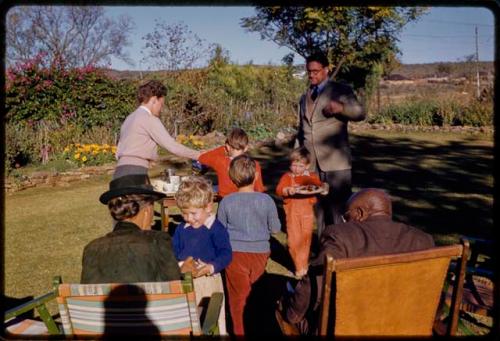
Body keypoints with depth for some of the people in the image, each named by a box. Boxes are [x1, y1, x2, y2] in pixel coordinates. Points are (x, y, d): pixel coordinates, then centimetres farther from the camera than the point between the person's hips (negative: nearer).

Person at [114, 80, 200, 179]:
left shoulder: (130, 118, 22)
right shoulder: (149, 119, -5)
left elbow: (119, 153, 21)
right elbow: (172, 146, -10)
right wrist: (198, 155, -2)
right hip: (134, 173, -9)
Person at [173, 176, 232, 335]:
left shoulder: (216, 229, -14)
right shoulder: (181, 229, 3)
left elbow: (225, 254, -18)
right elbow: (173, 252, 5)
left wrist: (211, 268, -33)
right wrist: (180, 266, -14)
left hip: (208, 281, -4)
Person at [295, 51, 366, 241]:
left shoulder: (340, 90, 3)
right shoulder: (305, 97, 20)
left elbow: (360, 113, -10)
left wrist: (341, 108, -30)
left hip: (335, 161, -5)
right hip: (311, 163, 5)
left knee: (338, 208, -6)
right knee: (318, 208, 8)